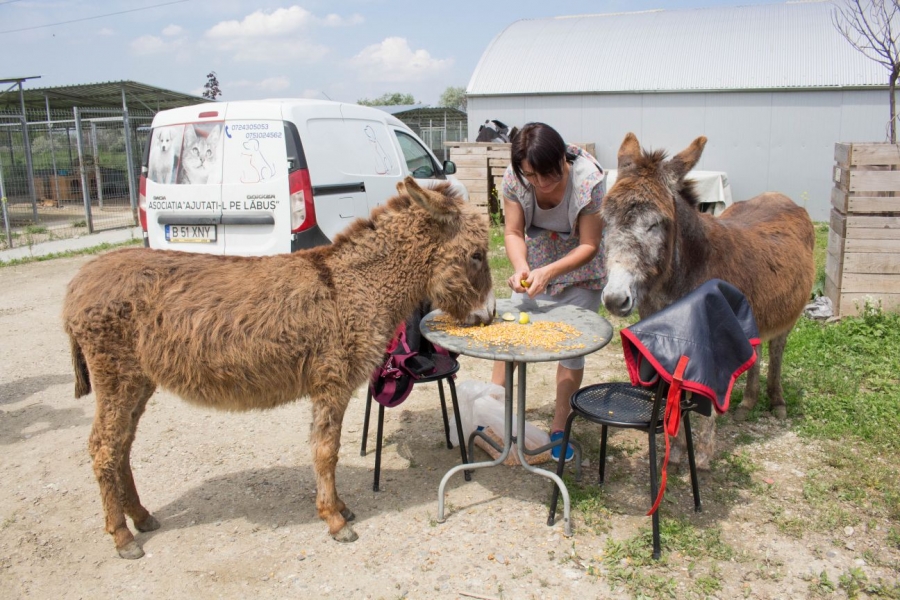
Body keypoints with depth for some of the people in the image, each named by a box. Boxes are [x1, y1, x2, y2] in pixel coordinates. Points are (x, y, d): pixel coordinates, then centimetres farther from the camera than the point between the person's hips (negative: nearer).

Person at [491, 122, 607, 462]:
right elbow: (513, 233, -16)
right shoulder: (514, 178, -22)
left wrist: (549, 272, -39)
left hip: (579, 270, -3)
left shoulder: (589, 180, -30)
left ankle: (559, 429, 15)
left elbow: (589, 246, -25)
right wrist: (521, 268, -36)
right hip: (533, 264, 3)